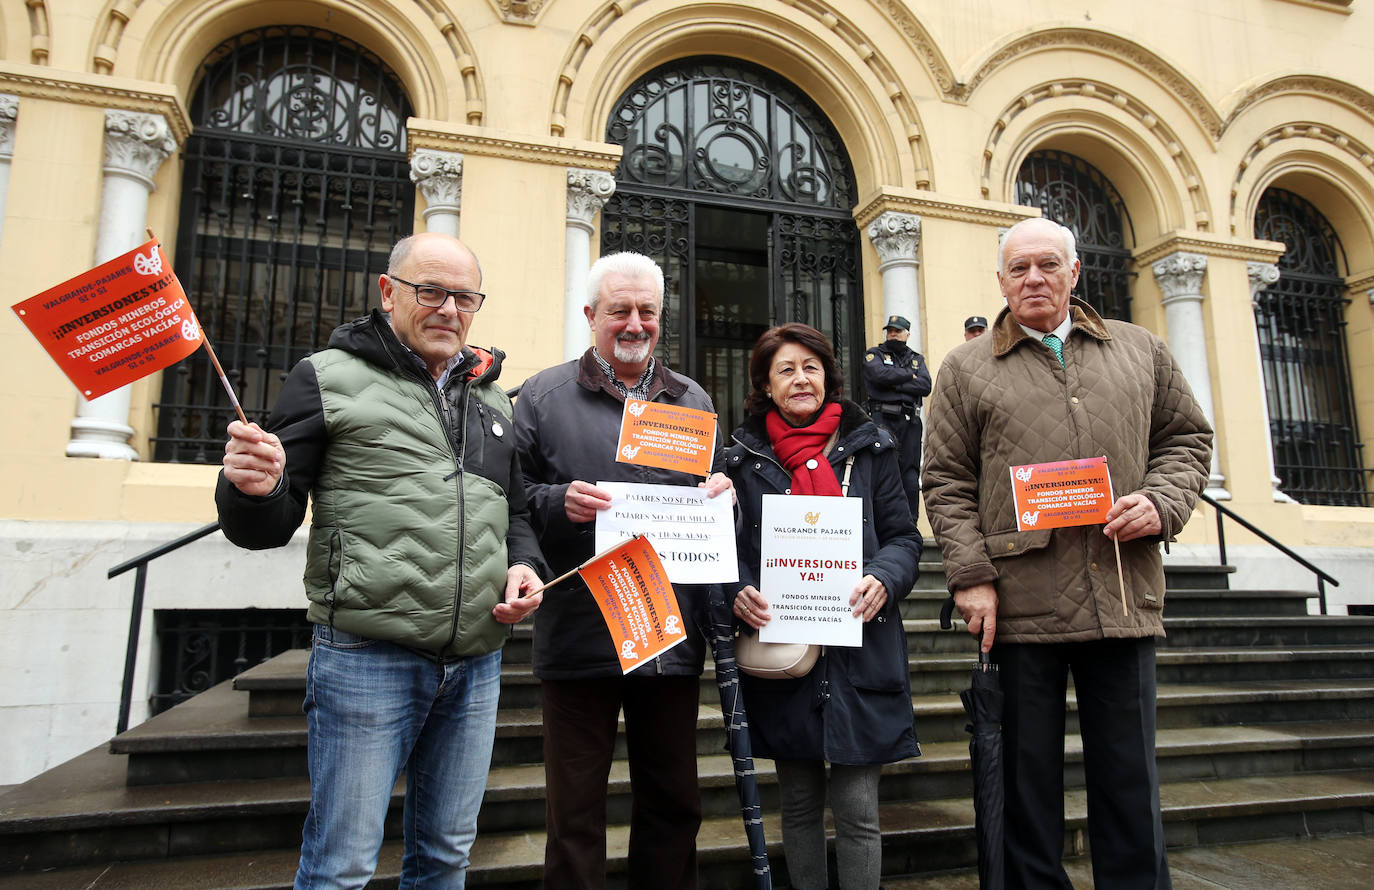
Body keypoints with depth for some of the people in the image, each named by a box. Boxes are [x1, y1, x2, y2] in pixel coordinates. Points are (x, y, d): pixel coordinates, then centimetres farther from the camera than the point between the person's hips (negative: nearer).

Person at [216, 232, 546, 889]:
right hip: (366, 659, -5)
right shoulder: (330, 377, 0)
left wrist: (524, 564, 3)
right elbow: (268, 525, -1)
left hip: (477, 664, 5)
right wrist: (252, 489, -23)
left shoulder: (491, 397, 15)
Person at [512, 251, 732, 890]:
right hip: (579, 637, -3)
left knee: (674, 804, 17)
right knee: (574, 812, 10)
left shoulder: (694, 401, 14)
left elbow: (717, 491, 19)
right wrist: (557, 502, -21)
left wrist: (724, 494, -3)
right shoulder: (543, 396, 3)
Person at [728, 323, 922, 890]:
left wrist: (883, 578, -14)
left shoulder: (869, 448, 8)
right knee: (799, 805, 13)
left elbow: (903, 536, 7)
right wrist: (739, 593, -12)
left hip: (859, 650, 0)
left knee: (857, 810, 2)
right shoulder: (744, 458, 7)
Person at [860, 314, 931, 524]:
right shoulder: (874, 355, 11)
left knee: (911, 479, 2)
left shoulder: (917, 359, 21)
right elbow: (880, 374, -12)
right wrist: (909, 375, 0)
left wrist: (895, 384, -6)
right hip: (883, 420, -3)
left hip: (910, 422, 3)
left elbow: (925, 386, 3)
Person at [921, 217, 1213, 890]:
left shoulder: (1141, 351, 14)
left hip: (1123, 599, 2)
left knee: (1129, 777, 10)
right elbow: (947, 483, 2)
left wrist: (1162, 502, -3)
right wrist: (970, 575, -8)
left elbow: (1187, 437, 18)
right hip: (1019, 603, -2)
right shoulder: (966, 369, 6)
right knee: (1028, 777, 9)